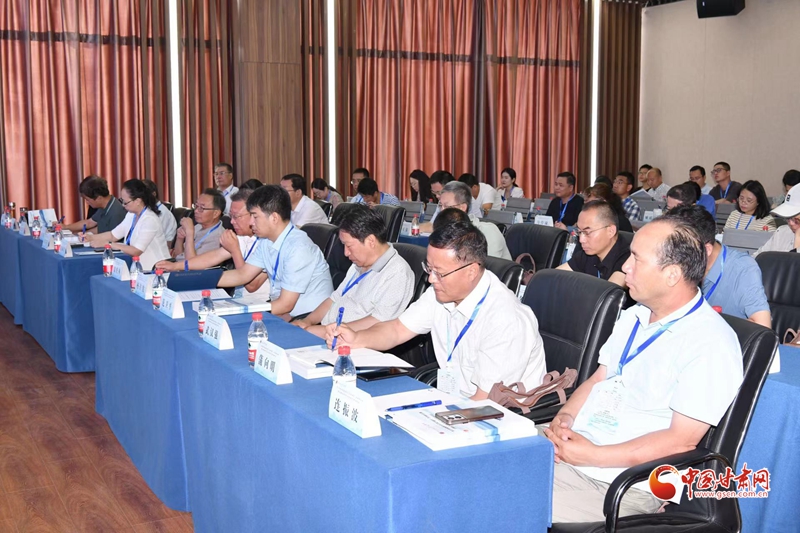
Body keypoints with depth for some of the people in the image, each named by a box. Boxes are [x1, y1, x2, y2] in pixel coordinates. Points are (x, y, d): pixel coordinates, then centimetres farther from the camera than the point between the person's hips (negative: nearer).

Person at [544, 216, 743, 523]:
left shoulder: (711, 343, -15)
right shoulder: (632, 317, 13)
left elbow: (681, 441, -18)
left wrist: (593, 455, -20)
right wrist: (565, 417, -3)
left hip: (620, 484, -8)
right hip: (570, 447, 8)